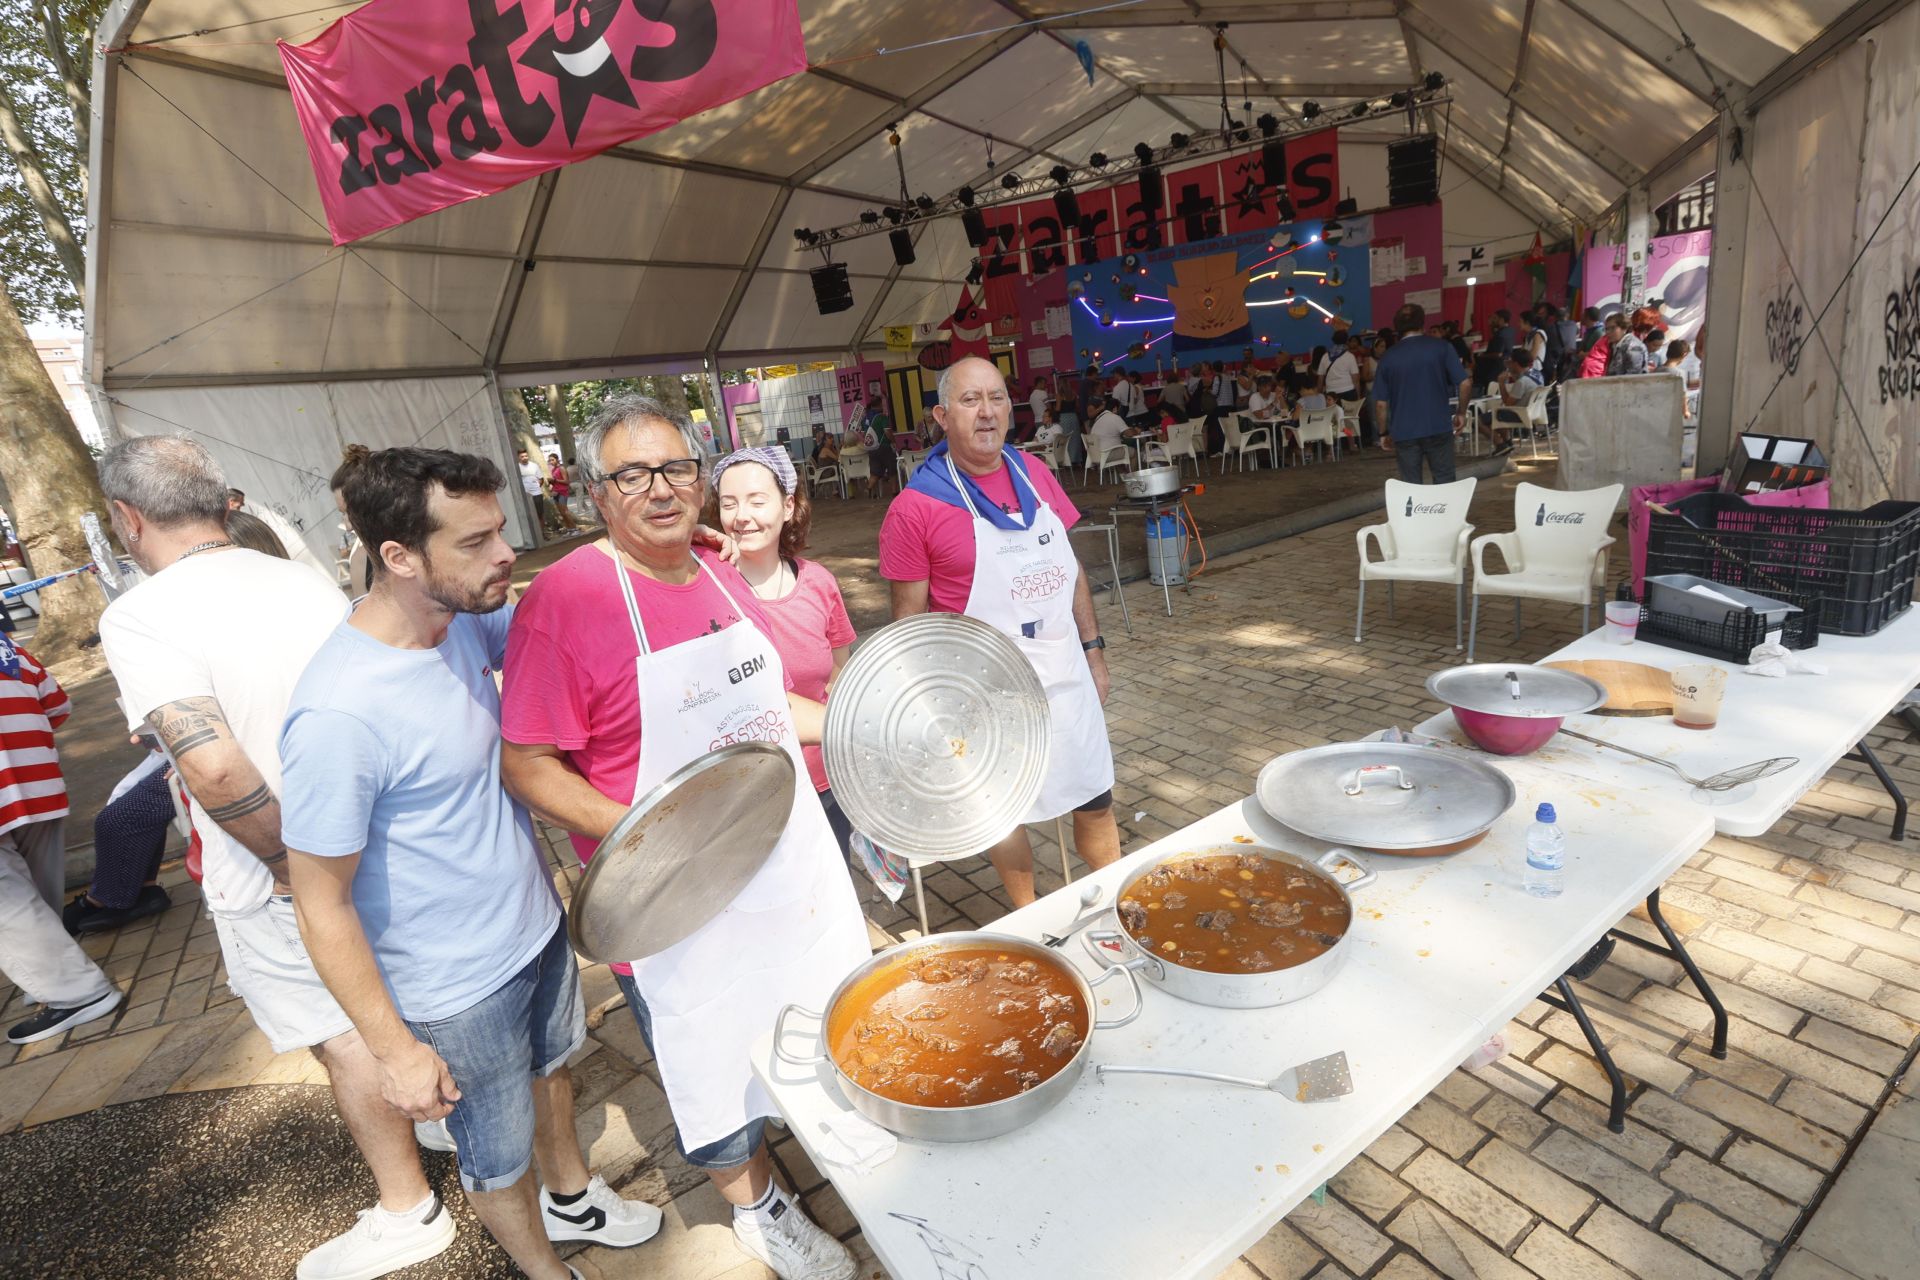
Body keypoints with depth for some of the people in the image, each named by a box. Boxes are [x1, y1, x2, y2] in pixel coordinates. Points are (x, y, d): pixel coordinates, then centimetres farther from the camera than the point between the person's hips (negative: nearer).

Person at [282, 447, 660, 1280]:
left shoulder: (462, 621, -12)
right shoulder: (340, 712, -33)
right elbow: (322, 905, -23)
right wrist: (392, 1048, -15)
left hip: (539, 924, 7)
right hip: (458, 991, -7)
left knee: (550, 1066, 32)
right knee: (499, 1159, 20)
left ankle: (573, 1197, 60)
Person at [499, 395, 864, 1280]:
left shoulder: (719, 577, 2)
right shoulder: (568, 595, -19)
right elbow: (526, 766, -18)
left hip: (791, 865, 7)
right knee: (717, 1067, 17)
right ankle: (757, 1208, 47)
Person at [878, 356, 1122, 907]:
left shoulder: (1034, 473, 3)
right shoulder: (916, 506, -14)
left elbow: (1070, 566, 11)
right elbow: (910, 616, -10)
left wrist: (1093, 647, 11)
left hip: (1064, 671, 5)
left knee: (1097, 799, 17)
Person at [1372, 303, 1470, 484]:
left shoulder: (1388, 357, 1)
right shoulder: (1441, 347, 0)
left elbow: (1381, 403, -1)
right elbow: (1465, 384, -6)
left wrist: (1384, 432, 10)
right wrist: (1461, 413, 9)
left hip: (1403, 431, 0)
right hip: (1438, 427, 0)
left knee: (1410, 485, 6)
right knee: (1444, 481, 10)